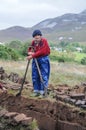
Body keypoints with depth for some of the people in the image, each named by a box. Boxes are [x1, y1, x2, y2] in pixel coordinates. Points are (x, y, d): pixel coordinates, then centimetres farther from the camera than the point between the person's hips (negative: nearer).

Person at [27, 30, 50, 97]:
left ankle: (42, 92, 2)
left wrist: (32, 56, -23)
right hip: (35, 59, 6)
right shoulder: (33, 42, 3)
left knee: (43, 76, -4)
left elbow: (41, 52, -22)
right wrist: (30, 52, -11)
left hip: (44, 59, -6)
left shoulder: (44, 41, -14)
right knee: (35, 76, 7)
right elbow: (30, 49, 13)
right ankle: (36, 90, 17)